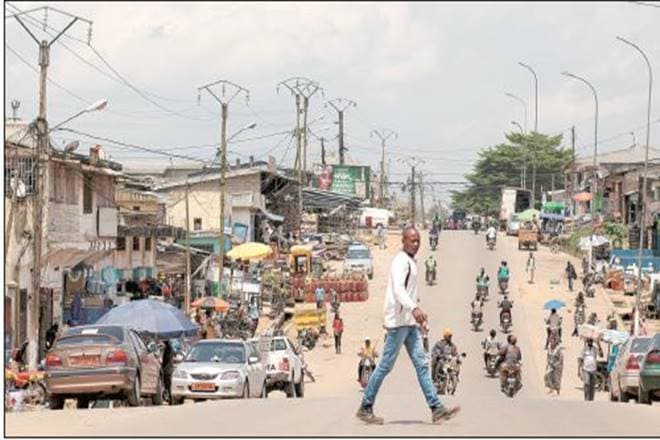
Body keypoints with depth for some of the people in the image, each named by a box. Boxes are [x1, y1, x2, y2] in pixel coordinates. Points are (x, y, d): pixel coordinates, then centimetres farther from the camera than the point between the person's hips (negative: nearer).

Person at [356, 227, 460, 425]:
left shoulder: (411, 262, 18)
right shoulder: (401, 261, -13)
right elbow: (398, 289, -29)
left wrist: (420, 317, 25)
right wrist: (414, 308, -44)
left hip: (410, 323, 9)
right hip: (398, 320, -9)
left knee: (421, 364, 3)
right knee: (386, 365, -4)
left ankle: (437, 409, -2)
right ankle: (365, 408, 5)